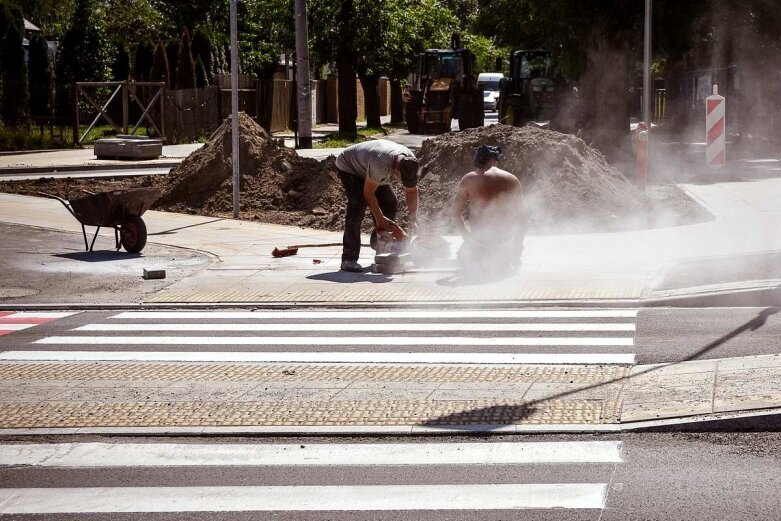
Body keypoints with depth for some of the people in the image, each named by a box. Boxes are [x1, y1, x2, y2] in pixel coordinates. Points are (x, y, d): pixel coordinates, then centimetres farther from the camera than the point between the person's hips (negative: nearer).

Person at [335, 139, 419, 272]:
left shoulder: (410, 162, -20)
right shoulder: (381, 163, -44)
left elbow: (412, 190, -5)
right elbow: (368, 193, -31)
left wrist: (413, 218, -14)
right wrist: (380, 218, -23)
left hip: (366, 168, 8)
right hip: (348, 167, -8)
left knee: (390, 204, -1)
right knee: (358, 206, -24)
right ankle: (348, 259, -26)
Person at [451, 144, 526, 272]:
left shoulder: (469, 180, -6)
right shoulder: (512, 180, 0)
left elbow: (456, 213, -3)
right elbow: (521, 215, 7)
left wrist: (468, 237, 11)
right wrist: (518, 245, 18)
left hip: (479, 238, -2)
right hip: (505, 237, 2)